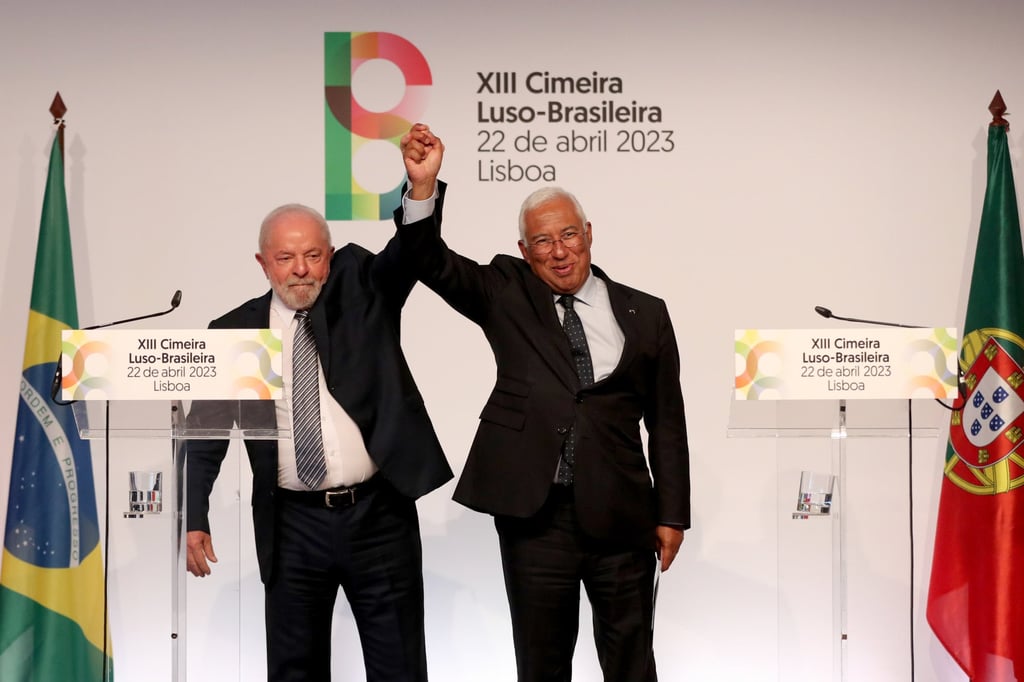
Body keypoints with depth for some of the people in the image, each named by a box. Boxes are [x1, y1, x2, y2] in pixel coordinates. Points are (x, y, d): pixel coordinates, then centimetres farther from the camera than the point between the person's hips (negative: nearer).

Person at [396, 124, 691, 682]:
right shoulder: (506, 295, 7)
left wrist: (672, 514, 5)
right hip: (533, 513, 0)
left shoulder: (644, 315, 7)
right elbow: (434, 263, -7)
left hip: (621, 517, 0)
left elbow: (667, 422, 7)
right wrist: (423, 187, -23)